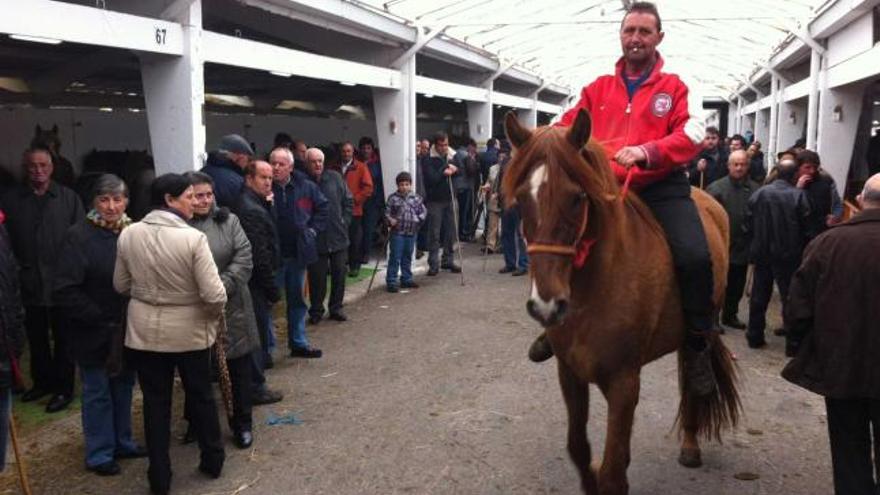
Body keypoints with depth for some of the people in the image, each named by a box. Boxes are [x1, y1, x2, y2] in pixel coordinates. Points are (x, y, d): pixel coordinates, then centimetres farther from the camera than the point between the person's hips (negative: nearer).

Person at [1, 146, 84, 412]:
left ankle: (64, 388, 19)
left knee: (63, 339, 7)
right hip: (29, 283, 3)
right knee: (36, 338, 16)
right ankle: (43, 381, 33)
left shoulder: (69, 198, -2)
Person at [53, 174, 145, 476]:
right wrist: (102, 320, -15)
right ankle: (99, 454, 24)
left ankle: (122, 442, 35)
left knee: (123, 386, 17)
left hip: (127, 331, 4)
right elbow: (65, 292, -16)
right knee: (97, 392, 8)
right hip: (93, 334, -4)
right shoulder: (78, 236, -14)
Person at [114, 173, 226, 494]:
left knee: (156, 402, 13)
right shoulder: (193, 238, -20)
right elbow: (213, 294, -20)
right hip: (189, 330, -3)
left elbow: (121, 286, 6)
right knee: (201, 396, 17)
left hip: (145, 330, 3)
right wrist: (216, 314, 1)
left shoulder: (128, 234, -6)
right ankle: (213, 461, 33)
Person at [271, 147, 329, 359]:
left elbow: (322, 207, 14)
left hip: (299, 252, 4)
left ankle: (299, 343, 30)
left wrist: (313, 229, 6)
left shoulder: (306, 186, 0)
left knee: (297, 300, 17)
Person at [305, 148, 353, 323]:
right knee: (317, 276, 3)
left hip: (338, 236, 3)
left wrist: (345, 221, 3)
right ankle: (316, 311, 18)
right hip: (315, 240, -3)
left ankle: (336, 308, 25)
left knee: (339, 273, 10)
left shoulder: (335, 177, 1)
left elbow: (349, 201, 10)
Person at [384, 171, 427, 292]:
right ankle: (391, 281, 2)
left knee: (407, 257, 15)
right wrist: (390, 220, -21)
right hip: (397, 232, -4)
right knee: (395, 257, -4)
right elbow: (387, 212, -2)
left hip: (411, 232, 4)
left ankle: (406, 279, 28)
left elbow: (423, 211, 9)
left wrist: (419, 219, -8)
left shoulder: (416, 198, 4)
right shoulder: (393, 198, -4)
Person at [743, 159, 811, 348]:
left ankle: (755, 336, 19)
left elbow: (748, 225, -1)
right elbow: (805, 226, -9)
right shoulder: (798, 196, -11)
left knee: (759, 296, 12)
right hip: (788, 255, -3)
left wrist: (754, 247, 11)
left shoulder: (759, 193, -3)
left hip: (762, 253, 3)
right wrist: (801, 251, 5)